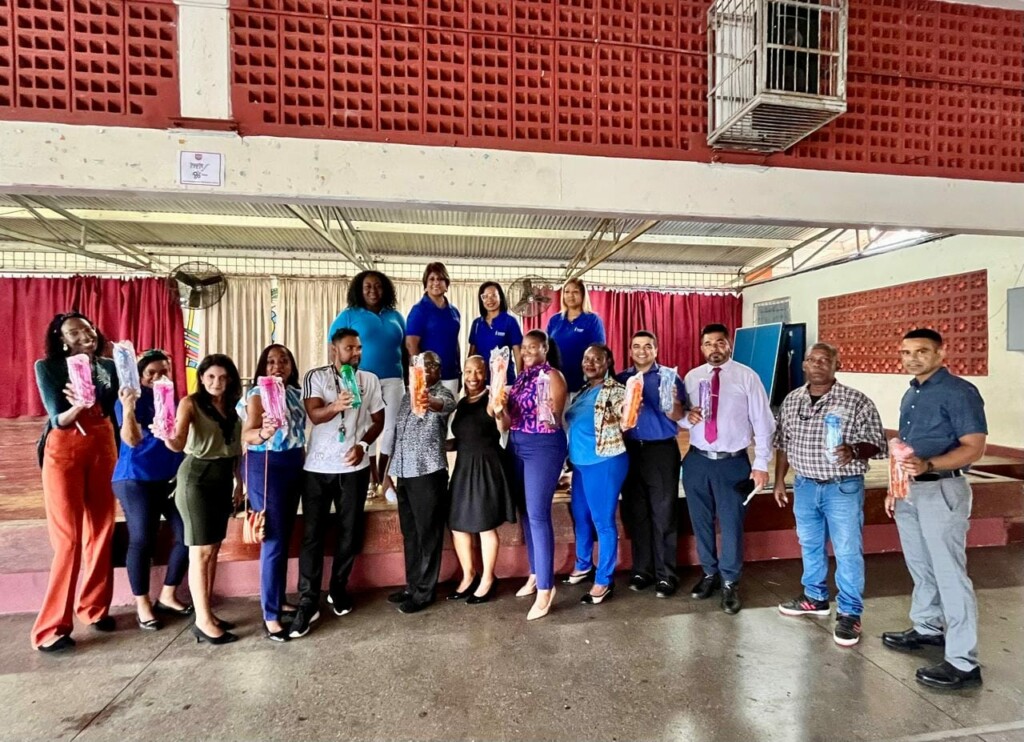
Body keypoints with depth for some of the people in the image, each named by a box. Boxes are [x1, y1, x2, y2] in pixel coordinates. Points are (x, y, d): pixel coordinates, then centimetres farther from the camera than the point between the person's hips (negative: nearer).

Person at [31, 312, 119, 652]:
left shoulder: (109, 366, 6)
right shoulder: (47, 367, -3)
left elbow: (115, 410, 9)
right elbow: (58, 419, -12)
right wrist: (77, 406, -30)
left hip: (103, 449, 3)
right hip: (64, 453, -3)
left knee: (102, 532, 6)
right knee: (68, 539, -5)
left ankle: (95, 607, 22)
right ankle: (51, 626, 6)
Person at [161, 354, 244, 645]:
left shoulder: (231, 406, 7)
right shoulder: (190, 403, -9)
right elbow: (179, 443, -23)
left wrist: (238, 481, 14)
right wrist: (168, 438, -45)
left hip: (223, 478, 6)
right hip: (197, 478, -6)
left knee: (213, 549, 11)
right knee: (201, 550, -2)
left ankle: (207, 613, 22)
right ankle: (203, 621, 7)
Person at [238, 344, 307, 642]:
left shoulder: (295, 392, 9)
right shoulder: (258, 394, -10)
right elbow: (246, 435, -23)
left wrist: (303, 459, 8)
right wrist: (263, 433, -43)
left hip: (293, 466, 7)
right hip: (266, 467, -7)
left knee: (285, 538, 14)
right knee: (274, 541, -4)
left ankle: (280, 601, 28)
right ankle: (270, 616, 6)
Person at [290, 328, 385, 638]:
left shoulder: (370, 380, 4)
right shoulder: (315, 377, -3)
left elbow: (378, 419, 7)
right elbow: (315, 415, -17)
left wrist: (363, 444, -11)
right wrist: (335, 406, -38)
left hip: (354, 467, 2)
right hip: (318, 466, -2)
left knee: (350, 532, 9)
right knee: (313, 534, 1)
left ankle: (338, 590, 27)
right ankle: (308, 603, 8)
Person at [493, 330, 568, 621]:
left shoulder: (553, 376, -9)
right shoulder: (521, 378, 13)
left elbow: (555, 421, -13)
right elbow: (508, 424, 9)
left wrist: (547, 414, -32)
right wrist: (500, 412, -10)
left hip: (544, 447, -8)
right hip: (518, 447, 8)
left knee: (538, 515, -9)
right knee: (526, 512, 13)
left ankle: (545, 587, 0)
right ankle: (535, 574, 27)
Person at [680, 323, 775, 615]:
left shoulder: (746, 376, -5)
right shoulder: (691, 377, 5)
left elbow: (763, 421, -5)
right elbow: (680, 417, 11)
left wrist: (761, 463, -9)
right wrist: (687, 417, -13)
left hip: (733, 462, -3)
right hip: (697, 461, 3)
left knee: (731, 524, 8)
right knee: (701, 522, 15)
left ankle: (729, 583, 29)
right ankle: (709, 573, 37)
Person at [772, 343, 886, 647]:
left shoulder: (857, 401, -10)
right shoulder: (792, 400, 3)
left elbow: (876, 443, -9)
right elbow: (783, 444, 10)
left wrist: (853, 451, -29)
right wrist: (779, 480, 9)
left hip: (843, 488, -4)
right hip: (805, 486, 5)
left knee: (847, 551, 3)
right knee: (810, 545, 17)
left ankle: (849, 613, 19)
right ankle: (815, 597, 36)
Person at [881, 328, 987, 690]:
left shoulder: (959, 392, -11)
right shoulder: (911, 394, 13)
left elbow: (974, 448, -17)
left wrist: (928, 466, -32)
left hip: (942, 491, -8)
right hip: (909, 492, 8)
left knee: (950, 574, -3)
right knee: (921, 568, 19)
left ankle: (963, 663, 5)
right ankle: (927, 628, 35)